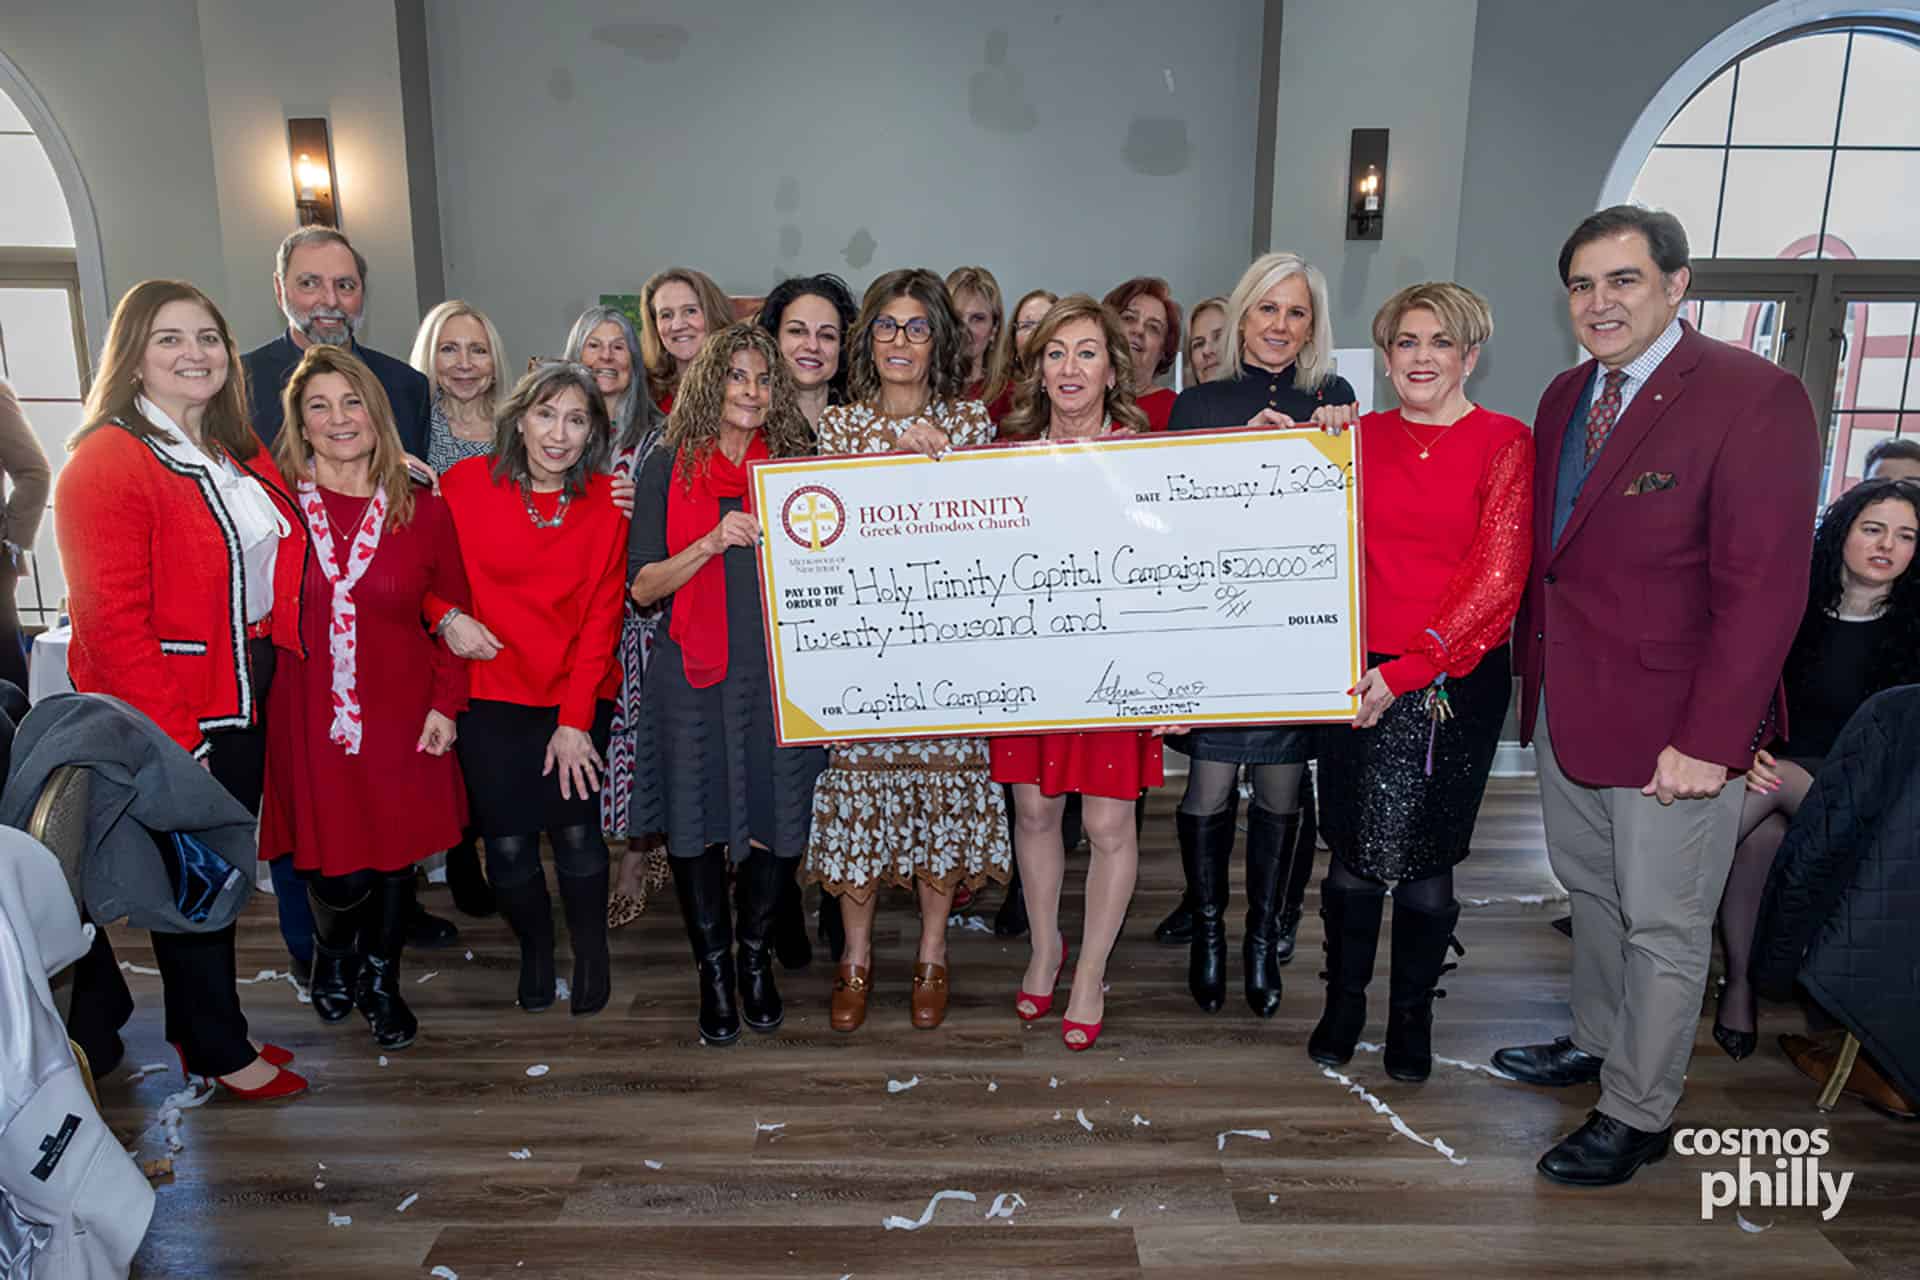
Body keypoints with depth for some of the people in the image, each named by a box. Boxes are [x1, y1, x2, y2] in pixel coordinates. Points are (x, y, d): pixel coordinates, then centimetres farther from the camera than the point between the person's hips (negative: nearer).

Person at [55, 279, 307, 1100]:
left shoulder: (239, 454, 9)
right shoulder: (107, 465, -16)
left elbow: (278, 565, 19)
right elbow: (110, 622, -19)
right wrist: (173, 737, -18)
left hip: (240, 702, 8)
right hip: (166, 721, -7)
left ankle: (201, 1030, 34)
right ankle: (217, 1050, 23)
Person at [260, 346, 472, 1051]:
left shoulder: (423, 510, 0)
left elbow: (454, 613, 5)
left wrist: (445, 706, -1)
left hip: (401, 719, 1)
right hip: (309, 719, -1)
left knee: (395, 855, 12)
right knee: (337, 872, 1)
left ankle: (381, 980, 39)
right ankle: (332, 951, 38)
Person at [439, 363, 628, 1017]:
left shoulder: (606, 503, -1)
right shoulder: (466, 484, -3)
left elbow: (601, 616, -3)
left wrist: (575, 720, -8)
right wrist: (449, 618, -15)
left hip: (576, 698, 0)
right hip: (490, 693, 0)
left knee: (576, 830, -5)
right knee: (507, 840, 2)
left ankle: (591, 954, 23)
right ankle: (535, 947, 32)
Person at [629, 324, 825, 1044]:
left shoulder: (794, 464, 9)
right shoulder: (669, 468, 4)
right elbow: (642, 586, -3)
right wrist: (711, 543, -16)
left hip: (779, 673, 1)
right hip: (695, 675, -1)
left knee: (778, 818, 5)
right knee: (696, 825, 5)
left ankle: (755, 957, 29)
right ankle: (714, 970, 25)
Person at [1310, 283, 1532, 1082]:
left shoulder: (1506, 444, -4)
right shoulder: (1361, 437, 7)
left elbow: (1498, 578, -9)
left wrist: (1406, 670, -15)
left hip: (1457, 679, -2)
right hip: (1359, 676, 2)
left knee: (1425, 859, 8)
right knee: (1352, 855, 9)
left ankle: (1412, 1013, 30)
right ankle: (1344, 1001, 30)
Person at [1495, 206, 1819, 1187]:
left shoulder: (1755, 398, -14)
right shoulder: (1565, 397, 8)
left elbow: (1763, 586, -18)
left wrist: (1708, 739, -20)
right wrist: (1530, 669, 5)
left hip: (1670, 724, -7)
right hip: (1564, 702, 7)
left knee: (1663, 925, 6)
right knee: (1590, 892, 21)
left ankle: (1638, 1115, 23)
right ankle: (1598, 1042, 42)